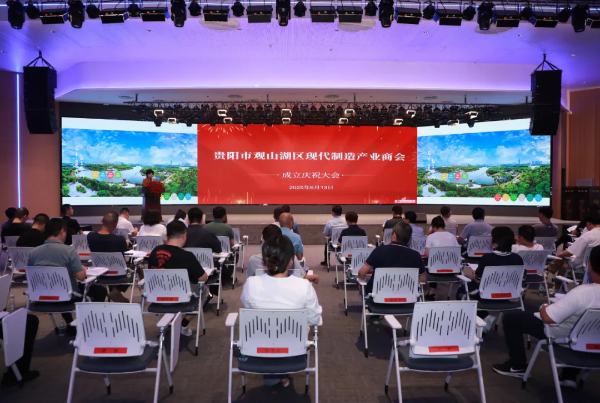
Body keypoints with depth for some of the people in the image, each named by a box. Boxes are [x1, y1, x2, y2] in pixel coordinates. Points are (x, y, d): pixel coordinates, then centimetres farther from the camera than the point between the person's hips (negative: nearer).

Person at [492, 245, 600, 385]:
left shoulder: (582, 292, -36)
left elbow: (548, 318, -29)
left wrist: (543, 307, -7)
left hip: (563, 337, -6)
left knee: (511, 317, 4)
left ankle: (518, 365, 19)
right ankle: (570, 375, 34)